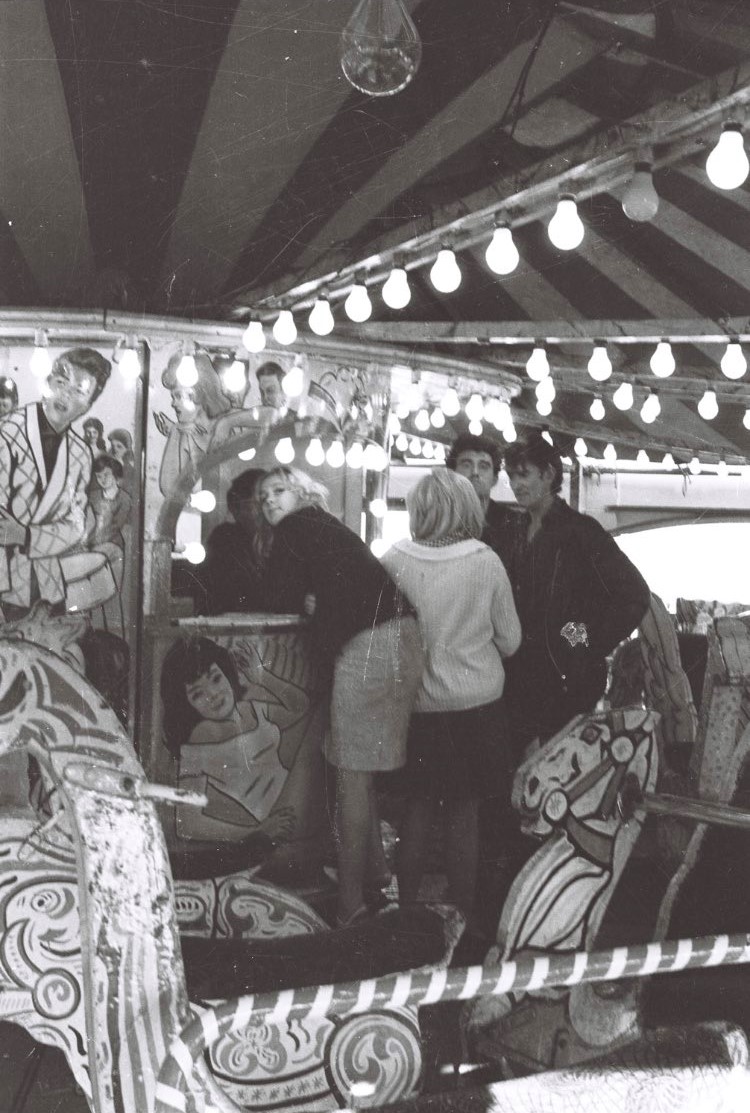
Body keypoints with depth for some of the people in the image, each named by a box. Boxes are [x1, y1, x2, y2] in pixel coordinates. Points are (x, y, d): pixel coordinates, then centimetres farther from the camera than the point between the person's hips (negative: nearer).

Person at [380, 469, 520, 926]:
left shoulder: (394, 561, -9)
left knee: (418, 808, 14)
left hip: (415, 703, 1)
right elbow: (509, 641, -1)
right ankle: (463, 916, 19)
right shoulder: (486, 562, -10)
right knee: (465, 813, 9)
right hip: (476, 702, -1)